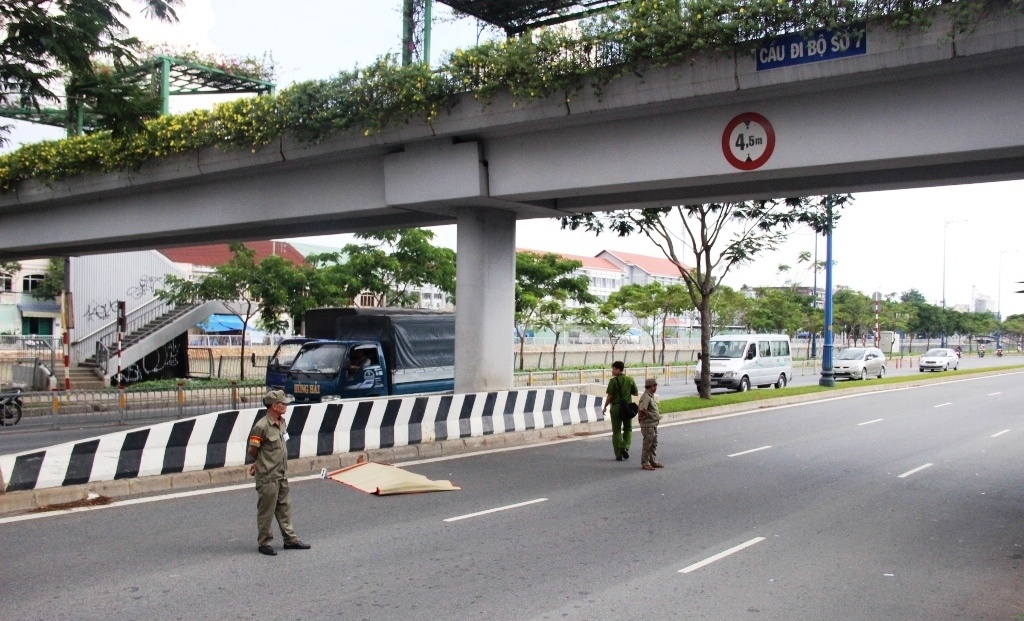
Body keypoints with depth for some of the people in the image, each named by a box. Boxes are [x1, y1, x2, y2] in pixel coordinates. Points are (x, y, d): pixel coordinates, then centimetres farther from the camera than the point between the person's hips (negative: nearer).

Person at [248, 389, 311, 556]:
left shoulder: (283, 422, 5)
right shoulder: (261, 426, -21)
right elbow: (252, 451, -12)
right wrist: (261, 463, 6)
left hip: (282, 474, 8)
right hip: (268, 477, -8)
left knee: (284, 508, 16)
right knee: (266, 511, 4)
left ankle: (290, 539, 25)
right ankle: (264, 543, 16)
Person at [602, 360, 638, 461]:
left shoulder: (613, 381, -12)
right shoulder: (630, 380, 0)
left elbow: (609, 396, -13)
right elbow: (636, 393, 6)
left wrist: (605, 407, 1)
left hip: (616, 407, -3)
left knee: (616, 431, 7)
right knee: (628, 429, 19)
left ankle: (619, 455, 7)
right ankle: (625, 447, -3)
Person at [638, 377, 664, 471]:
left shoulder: (652, 396, 12)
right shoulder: (645, 397, -19)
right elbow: (642, 410, -31)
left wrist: (657, 416, 11)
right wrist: (647, 415, -15)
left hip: (654, 424, 10)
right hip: (648, 425, -10)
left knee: (654, 444, 16)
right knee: (647, 445, -3)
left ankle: (653, 461, 24)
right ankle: (645, 463, 4)